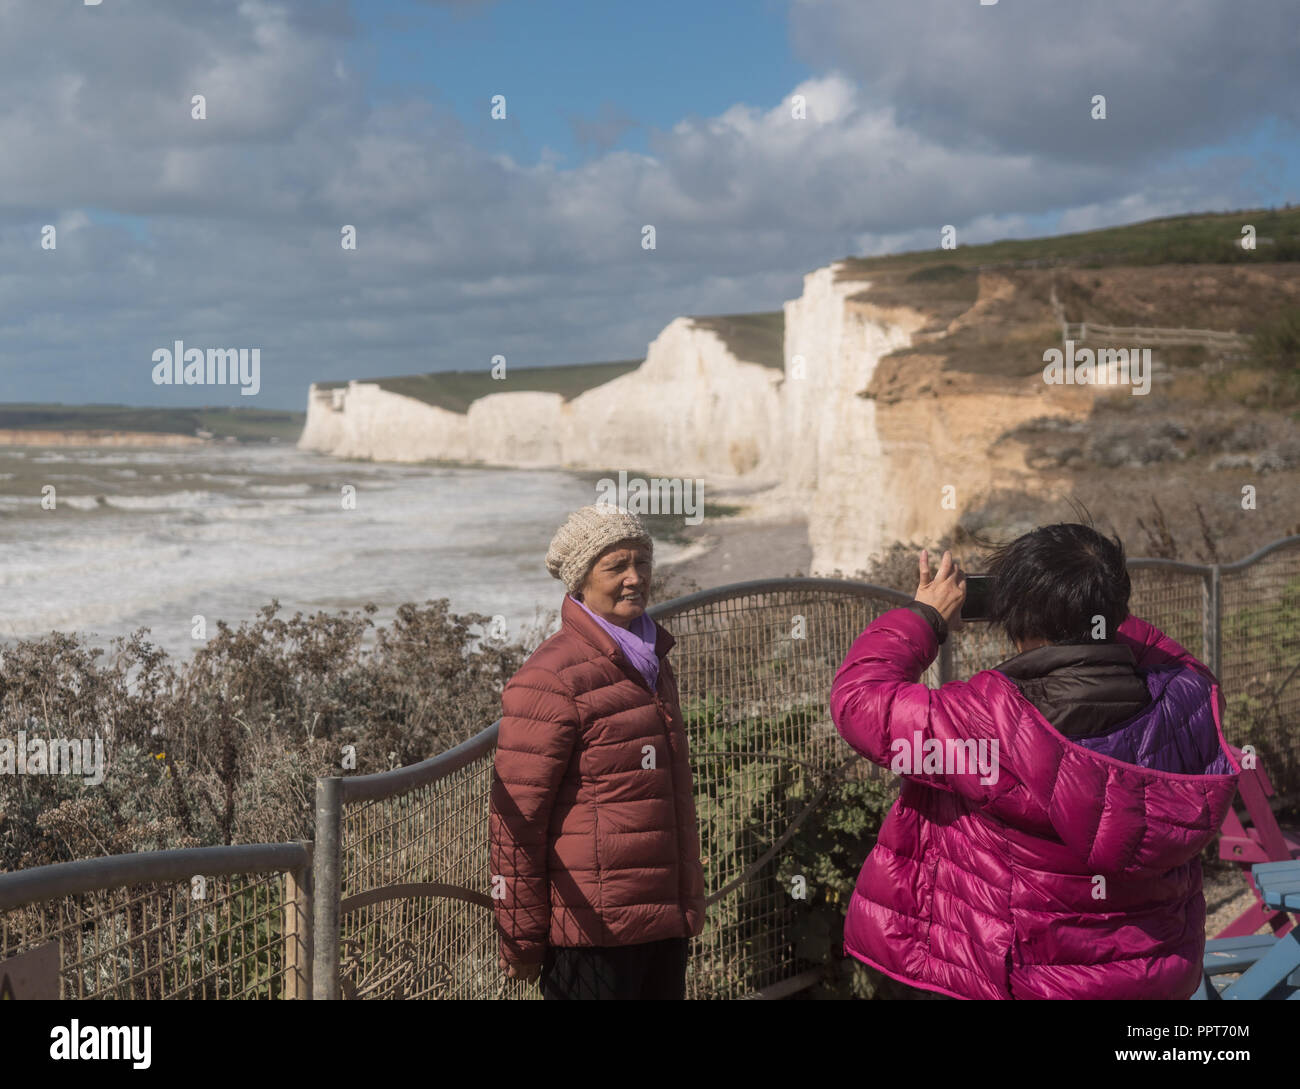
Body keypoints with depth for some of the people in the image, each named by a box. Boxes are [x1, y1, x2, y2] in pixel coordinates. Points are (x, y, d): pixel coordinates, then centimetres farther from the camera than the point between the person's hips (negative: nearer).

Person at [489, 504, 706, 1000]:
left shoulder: (651, 665, 15)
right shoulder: (550, 680, -13)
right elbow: (516, 821, -14)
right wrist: (521, 939, -13)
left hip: (663, 921, 8)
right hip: (591, 930, -8)